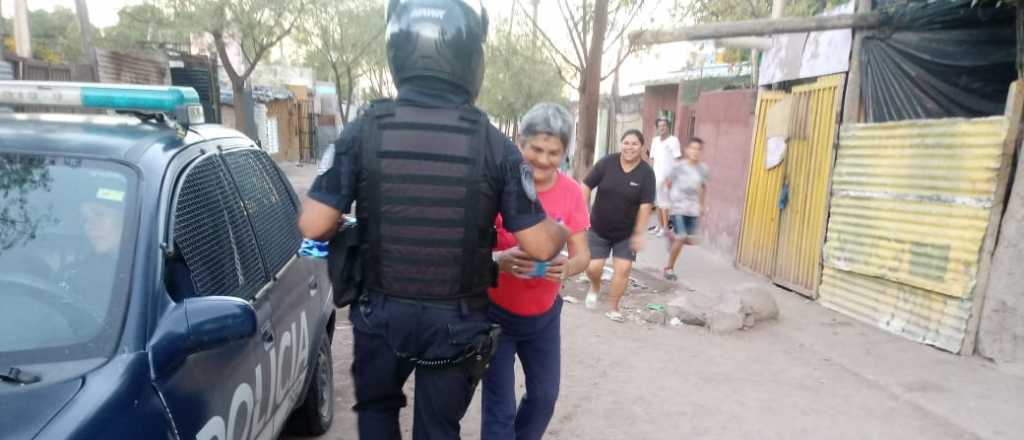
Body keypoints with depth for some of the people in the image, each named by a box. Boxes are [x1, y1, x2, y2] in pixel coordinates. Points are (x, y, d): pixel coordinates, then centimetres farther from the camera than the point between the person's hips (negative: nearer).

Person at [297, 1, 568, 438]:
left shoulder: (365, 130, -12)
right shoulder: (493, 144, -13)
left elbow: (315, 226, -12)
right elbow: (539, 247, -12)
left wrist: (344, 231, 11)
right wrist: (561, 232, 11)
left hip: (381, 315, 1)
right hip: (455, 322, 0)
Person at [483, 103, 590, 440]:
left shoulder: (570, 191, -8)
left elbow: (583, 254, -7)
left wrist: (567, 267, -30)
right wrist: (501, 259, -40)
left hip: (545, 314, 4)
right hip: (495, 312, -4)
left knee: (545, 397, 19)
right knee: (500, 407, 2)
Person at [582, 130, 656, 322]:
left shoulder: (646, 172, -12)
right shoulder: (607, 162, -11)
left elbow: (645, 205, -13)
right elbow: (587, 186, -5)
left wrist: (638, 233, -15)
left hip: (626, 233, 0)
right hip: (598, 228, 0)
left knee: (623, 269, -3)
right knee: (593, 267, -2)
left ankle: (614, 308, 17)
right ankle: (595, 288, 34)